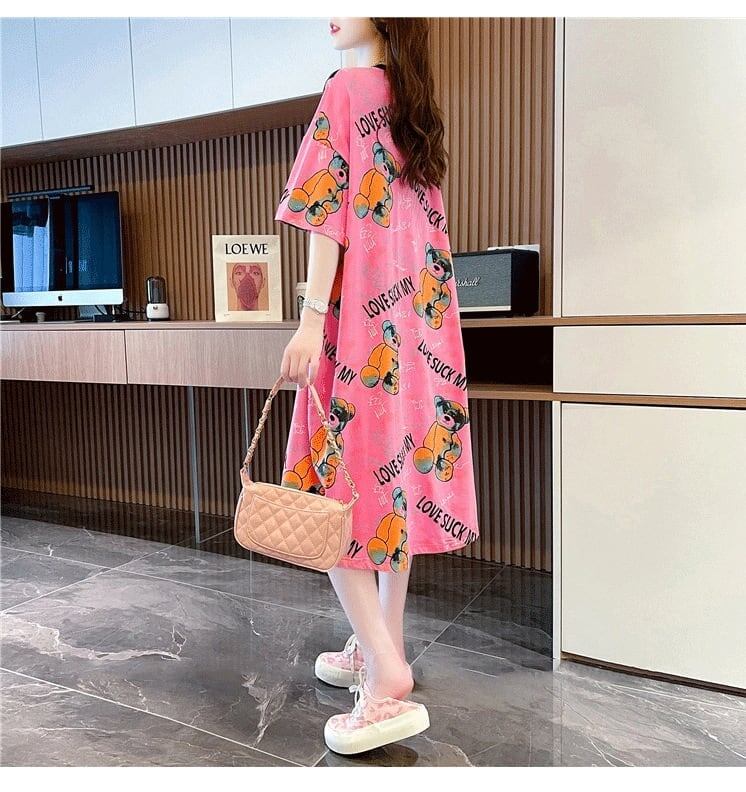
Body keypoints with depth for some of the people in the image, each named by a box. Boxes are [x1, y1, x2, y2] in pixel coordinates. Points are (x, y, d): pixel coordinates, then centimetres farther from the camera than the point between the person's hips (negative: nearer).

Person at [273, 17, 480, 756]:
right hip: (419, 318, 8)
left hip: (360, 318, -8)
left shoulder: (346, 89, -3)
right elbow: (425, 226, 17)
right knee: (398, 473, 10)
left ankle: (387, 679, -7)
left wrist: (312, 319, -17)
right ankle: (381, 650, 22)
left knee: (334, 482, -4)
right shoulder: (417, 105, 19)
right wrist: (420, 314, 19)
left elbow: (329, 211, -13)